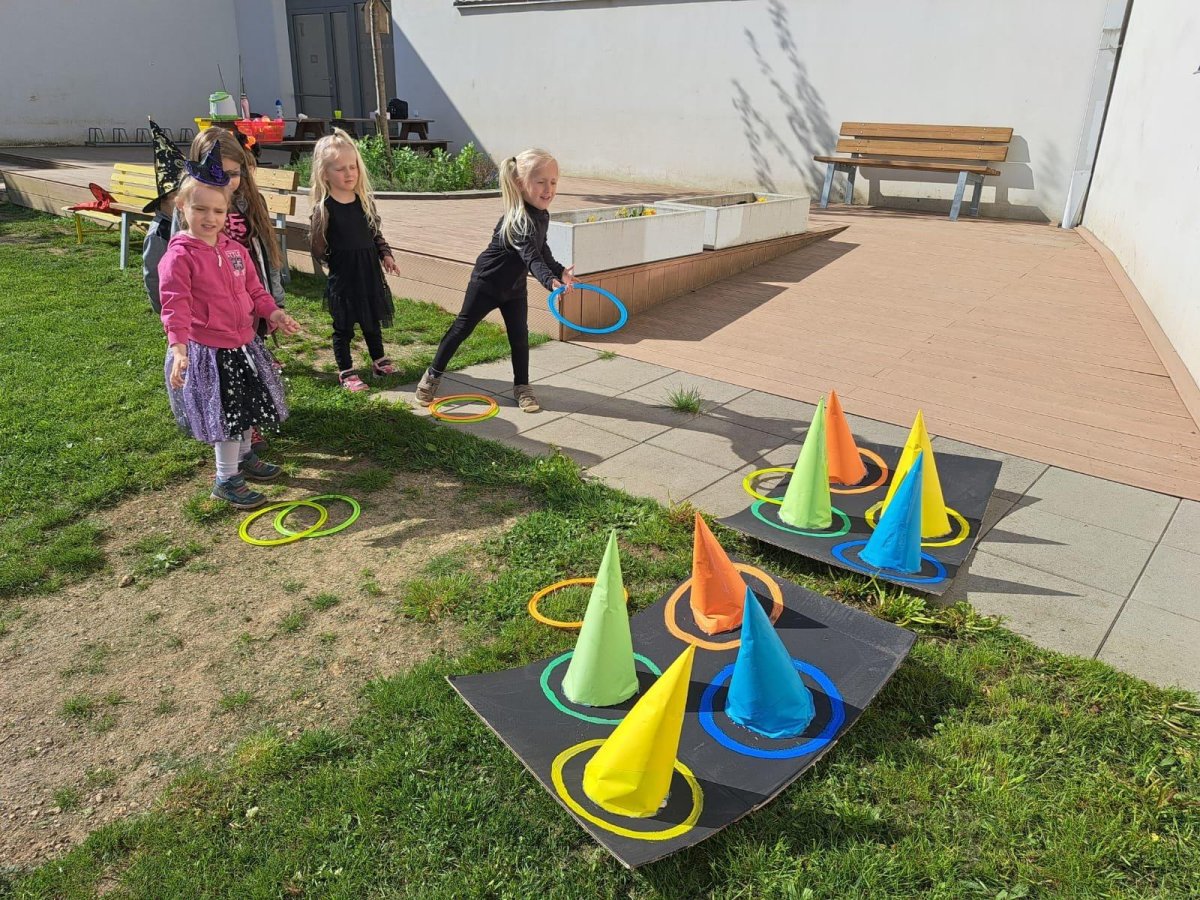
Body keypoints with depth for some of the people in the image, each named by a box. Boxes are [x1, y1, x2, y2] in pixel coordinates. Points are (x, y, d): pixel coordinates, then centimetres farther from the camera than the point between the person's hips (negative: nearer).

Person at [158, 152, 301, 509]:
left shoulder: (234, 249, 5)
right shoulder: (179, 256, -17)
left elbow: (253, 288, 15)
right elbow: (174, 306, -24)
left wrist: (271, 311, 0)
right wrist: (178, 347, -34)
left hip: (243, 343, 7)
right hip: (208, 351, -7)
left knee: (247, 406, 21)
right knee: (226, 414, 0)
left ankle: (244, 457, 43)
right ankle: (227, 480, 15)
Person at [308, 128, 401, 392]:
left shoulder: (364, 200, 2)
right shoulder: (324, 208, -15)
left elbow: (375, 233, 12)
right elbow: (318, 251, -13)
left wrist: (385, 254, 5)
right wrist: (318, 224, -22)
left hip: (370, 272, 5)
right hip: (342, 276, -5)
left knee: (373, 321, 20)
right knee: (344, 327, 7)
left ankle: (379, 361, 37)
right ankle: (346, 372, 20)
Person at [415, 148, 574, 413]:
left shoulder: (542, 216, -3)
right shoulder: (518, 220, -31)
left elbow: (542, 250, 15)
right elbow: (530, 257, -46)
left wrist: (560, 271, 10)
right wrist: (550, 280, -60)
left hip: (515, 287, 7)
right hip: (486, 283, -7)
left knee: (519, 335, 6)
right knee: (462, 328, 5)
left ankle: (522, 386, 19)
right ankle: (433, 375, 20)